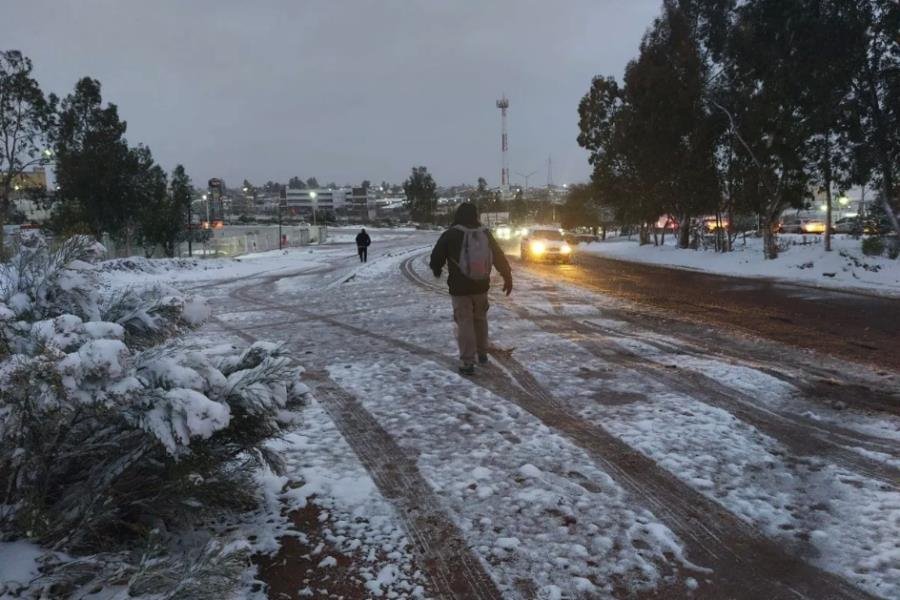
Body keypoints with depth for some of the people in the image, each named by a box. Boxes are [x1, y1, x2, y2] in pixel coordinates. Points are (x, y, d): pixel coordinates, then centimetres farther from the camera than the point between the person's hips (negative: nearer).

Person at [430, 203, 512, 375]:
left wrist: (436, 269, 19)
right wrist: (507, 277, 19)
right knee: (480, 318, 21)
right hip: (481, 286, 4)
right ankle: (482, 353, 31)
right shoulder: (485, 234, 0)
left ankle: (467, 362, -2)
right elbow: (499, 257, 7)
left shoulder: (450, 235, -12)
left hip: (460, 288, -4)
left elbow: (436, 257, -4)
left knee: (464, 322, 0)